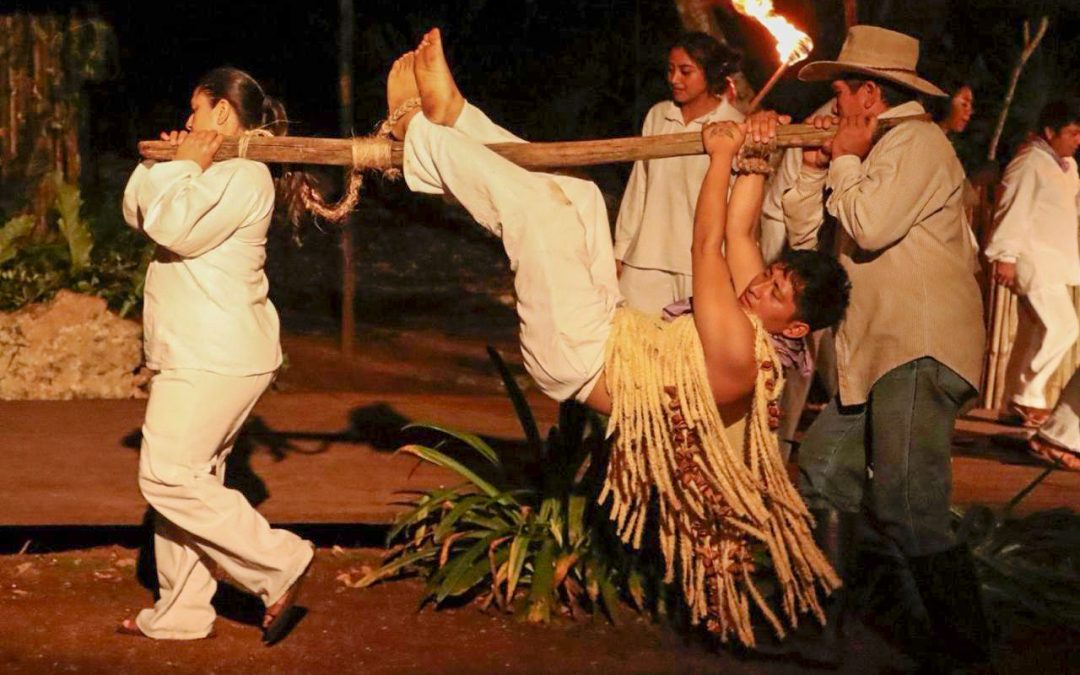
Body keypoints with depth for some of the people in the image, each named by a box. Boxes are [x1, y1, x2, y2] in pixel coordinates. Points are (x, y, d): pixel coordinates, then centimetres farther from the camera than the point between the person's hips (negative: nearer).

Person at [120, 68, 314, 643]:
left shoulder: (244, 175, -13)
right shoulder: (213, 174, 21)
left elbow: (173, 227, -23)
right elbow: (138, 214, 21)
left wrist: (183, 166, -8)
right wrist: (165, 164, 8)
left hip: (218, 358, -10)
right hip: (196, 353, 10)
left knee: (169, 476, -12)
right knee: (187, 477, 10)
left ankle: (279, 565, -7)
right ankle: (179, 614, 15)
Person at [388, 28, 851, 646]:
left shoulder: (738, 351, -25)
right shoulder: (751, 324, 1)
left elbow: (708, 244, -25)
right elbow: (740, 231, 9)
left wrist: (724, 158, -17)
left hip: (577, 356, -10)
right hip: (611, 328, 10)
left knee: (538, 206, -17)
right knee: (578, 195, 12)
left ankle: (418, 129, 0)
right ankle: (453, 114, 10)